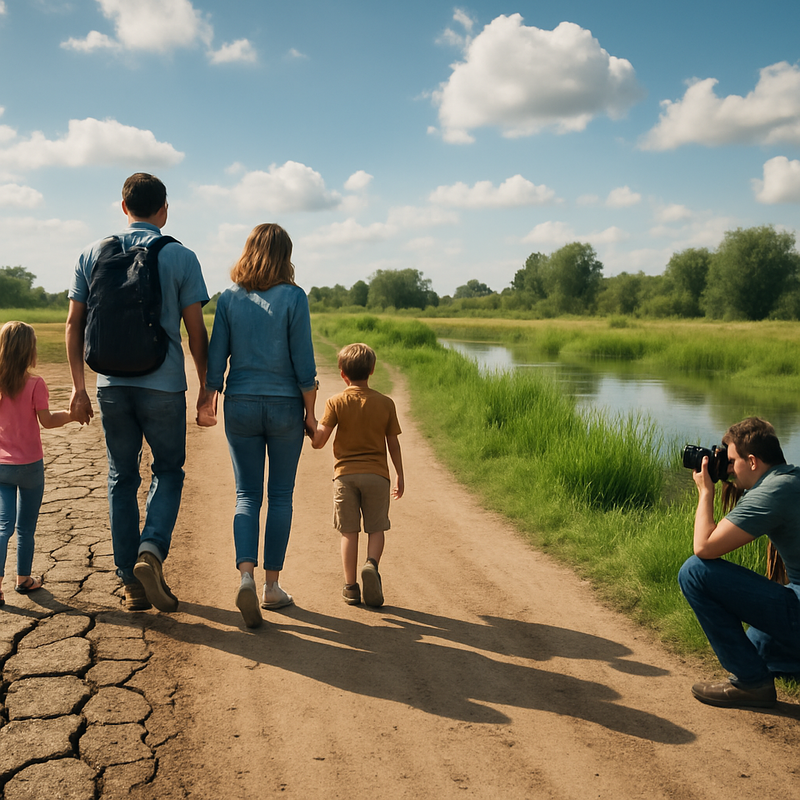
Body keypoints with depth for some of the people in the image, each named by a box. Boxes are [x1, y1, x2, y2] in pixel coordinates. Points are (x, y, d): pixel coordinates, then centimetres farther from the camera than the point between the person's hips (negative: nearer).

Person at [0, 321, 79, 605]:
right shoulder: (34, 384, -14)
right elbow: (47, 420, -12)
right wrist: (70, 415, 1)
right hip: (28, 465, -3)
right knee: (25, 527, 12)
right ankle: (24, 579, 25)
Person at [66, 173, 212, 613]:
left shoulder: (93, 253, 6)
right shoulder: (180, 257, -2)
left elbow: (74, 322, 5)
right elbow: (196, 329, -4)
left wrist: (78, 387, 10)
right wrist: (206, 385, 5)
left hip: (112, 385, 3)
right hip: (163, 385, -3)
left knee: (122, 479, 11)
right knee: (167, 472, 12)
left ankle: (132, 584, 14)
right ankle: (151, 550, -11)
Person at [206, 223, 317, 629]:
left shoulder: (228, 299, 0)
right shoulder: (293, 298, -7)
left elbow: (216, 360, 0)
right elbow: (303, 362, -8)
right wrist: (310, 412, 1)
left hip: (240, 406, 2)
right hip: (284, 406, -2)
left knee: (247, 496, 8)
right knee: (280, 496, 10)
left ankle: (246, 574, -13)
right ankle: (272, 585, 16)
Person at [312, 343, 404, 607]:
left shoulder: (336, 402, -4)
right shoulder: (386, 403, 1)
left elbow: (318, 441, -8)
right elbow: (393, 444, 5)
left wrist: (311, 427, 13)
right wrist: (400, 476, 14)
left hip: (345, 474, 0)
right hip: (377, 474, 0)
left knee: (349, 531, 7)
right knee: (376, 528, 10)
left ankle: (350, 586, 7)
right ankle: (371, 563, -17)